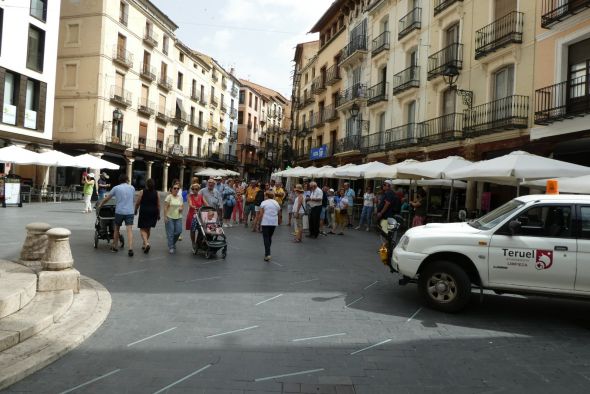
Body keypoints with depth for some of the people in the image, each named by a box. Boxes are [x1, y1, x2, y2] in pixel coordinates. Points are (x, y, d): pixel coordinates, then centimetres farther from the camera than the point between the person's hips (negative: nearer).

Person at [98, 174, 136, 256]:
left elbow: (106, 198, 11)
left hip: (119, 211, 0)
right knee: (129, 230, -5)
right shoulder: (132, 188, 8)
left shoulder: (116, 188, 4)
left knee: (117, 229, 18)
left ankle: (115, 247, 28)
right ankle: (130, 249, -17)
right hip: (130, 212, 0)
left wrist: (100, 205, 27)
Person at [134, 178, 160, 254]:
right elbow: (158, 205, 3)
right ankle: (145, 244, 26)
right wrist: (158, 214, 13)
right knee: (148, 229, 17)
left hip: (144, 212, -3)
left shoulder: (142, 192, -6)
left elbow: (137, 203, -1)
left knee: (143, 229, 2)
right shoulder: (156, 193, 1)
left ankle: (146, 243, -19)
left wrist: (135, 210, 16)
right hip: (153, 213, 3)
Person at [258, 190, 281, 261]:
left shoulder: (264, 203, -4)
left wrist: (259, 222, 2)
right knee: (269, 237, 18)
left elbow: (261, 214, -8)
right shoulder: (276, 203, 11)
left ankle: (267, 254, -13)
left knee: (266, 238, -3)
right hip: (274, 222, 5)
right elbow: (278, 213, 11)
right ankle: (267, 252, 26)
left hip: (265, 222, -5)